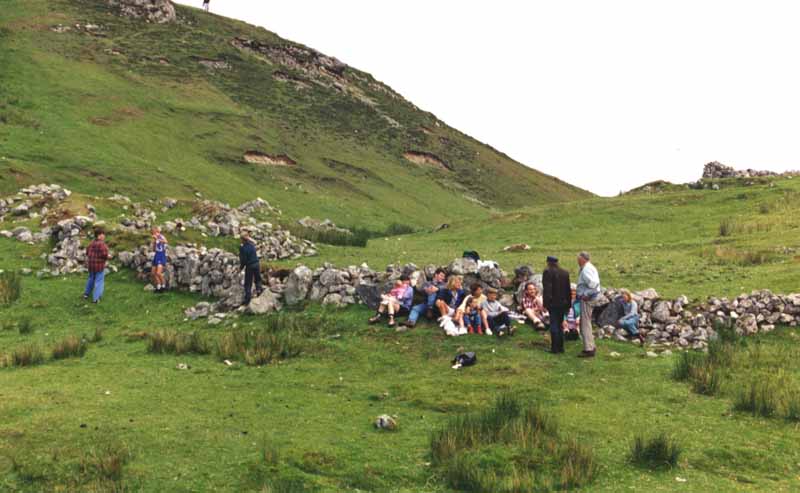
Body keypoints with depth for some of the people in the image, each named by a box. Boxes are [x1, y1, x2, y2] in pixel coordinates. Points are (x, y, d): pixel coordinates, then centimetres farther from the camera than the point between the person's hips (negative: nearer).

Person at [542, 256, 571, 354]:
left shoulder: (548, 272, -10)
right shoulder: (565, 273, 9)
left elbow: (547, 289, -16)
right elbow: (568, 290, 12)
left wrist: (546, 303, -15)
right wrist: (568, 304, 17)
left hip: (553, 303, -6)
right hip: (563, 303, 6)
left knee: (554, 325, -2)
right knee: (560, 325, 15)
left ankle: (555, 348, -3)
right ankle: (561, 347, 18)